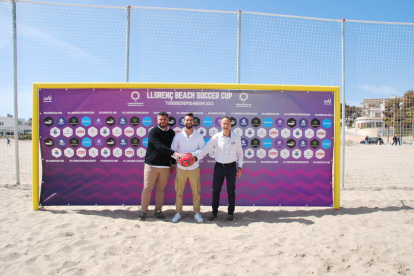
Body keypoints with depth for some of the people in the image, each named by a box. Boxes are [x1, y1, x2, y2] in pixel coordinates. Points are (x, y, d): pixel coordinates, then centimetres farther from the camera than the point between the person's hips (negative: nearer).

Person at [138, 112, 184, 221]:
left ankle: (158, 211, 20)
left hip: (165, 166, 3)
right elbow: (159, 146, -21)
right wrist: (174, 153, -31)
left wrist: (173, 163, 10)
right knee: (147, 188, 1)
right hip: (151, 165, -3)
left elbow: (173, 148, 15)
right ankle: (143, 211, 13)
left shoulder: (172, 133, 8)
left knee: (161, 189, 8)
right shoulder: (153, 132, -6)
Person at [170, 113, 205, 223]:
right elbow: (172, 150, 3)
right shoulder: (178, 136, 1)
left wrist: (196, 158, -15)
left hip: (194, 168, 0)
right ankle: (178, 213, 20)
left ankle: (197, 213, 19)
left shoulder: (198, 136, 1)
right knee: (179, 191, 6)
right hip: (181, 168, 0)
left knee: (196, 191, 5)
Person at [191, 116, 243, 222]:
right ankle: (214, 213, 23)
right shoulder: (216, 137, -8)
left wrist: (239, 167, 2)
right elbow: (205, 149, -13)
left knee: (231, 192, 10)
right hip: (219, 166, 0)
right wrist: (194, 155, -26)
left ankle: (230, 214, 25)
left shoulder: (236, 137, -6)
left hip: (231, 167, 0)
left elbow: (239, 153, 3)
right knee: (216, 191, 9)